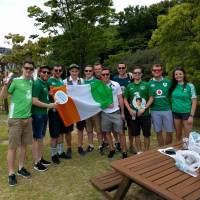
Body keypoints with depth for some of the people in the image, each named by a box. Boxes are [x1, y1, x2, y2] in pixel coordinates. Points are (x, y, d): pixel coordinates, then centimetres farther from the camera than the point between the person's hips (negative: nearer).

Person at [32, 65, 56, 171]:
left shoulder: (46, 83, 10)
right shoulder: (37, 84, -15)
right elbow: (34, 101, -22)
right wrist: (48, 105, -18)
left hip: (44, 114, 8)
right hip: (37, 114, -8)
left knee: (41, 137, 16)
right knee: (36, 138, 1)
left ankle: (40, 158, 28)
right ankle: (36, 162, 11)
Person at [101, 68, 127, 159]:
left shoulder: (116, 84, -2)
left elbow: (120, 99, 0)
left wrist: (122, 112, -3)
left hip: (116, 112, -1)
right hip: (105, 113, 2)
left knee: (121, 132, 2)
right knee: (107, 132, 11)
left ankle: (124, 151, 15)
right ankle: (112, 149, 28)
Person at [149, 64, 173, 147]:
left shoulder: (168, 82, 2)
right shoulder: (149, 83, 2)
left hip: (167, 110, 0)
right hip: (155, 111, 0)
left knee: (169, 132, 5)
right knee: (159, 132, 10)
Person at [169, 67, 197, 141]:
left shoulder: (190, 86, -6)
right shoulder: (173, 86, 4)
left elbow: (194, 101, -6)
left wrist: (191, 115, -12)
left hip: (186, 113, -3)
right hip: (175, 113, 4)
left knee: (188, 136, 1)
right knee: (178, 135, 14)